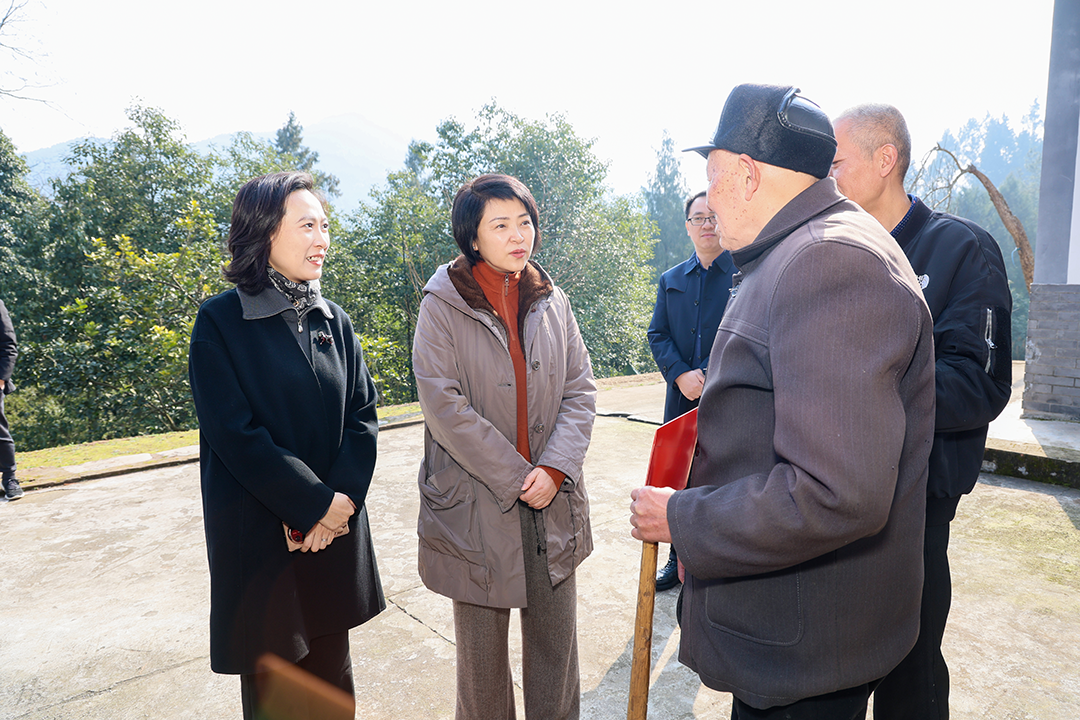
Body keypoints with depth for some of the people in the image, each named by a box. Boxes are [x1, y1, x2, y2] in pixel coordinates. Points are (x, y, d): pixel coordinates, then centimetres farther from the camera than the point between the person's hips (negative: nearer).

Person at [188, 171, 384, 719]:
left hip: (336, 525, 4)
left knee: (332, 676, 15)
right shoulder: (221, 321, -8)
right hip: (259, 533, -4)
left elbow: (362, 413, 3)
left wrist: (344, 494, -11)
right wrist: (314, 504, -15)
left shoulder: (334, 322, 6)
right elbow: (235, 433, -15)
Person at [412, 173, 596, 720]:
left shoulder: (552, 302, 5)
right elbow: (444, 406, -14)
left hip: (552, 501, 4)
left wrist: (554, 468, -11)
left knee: (556, 640, 16)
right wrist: (516, 477, -14)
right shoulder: (443, 304, -7)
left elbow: (580, 390, 3)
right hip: (476, 503, -3)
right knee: (482, 652, 13)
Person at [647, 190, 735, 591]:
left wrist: (713, 376, -17)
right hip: (682, 400, 4)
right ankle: (681, 558, 29)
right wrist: (680, 374, -8)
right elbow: (657, 335, 8)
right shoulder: (671, 280, 14)